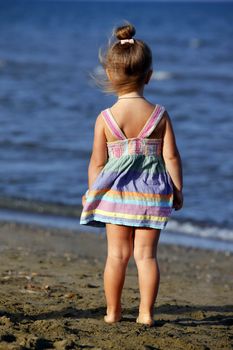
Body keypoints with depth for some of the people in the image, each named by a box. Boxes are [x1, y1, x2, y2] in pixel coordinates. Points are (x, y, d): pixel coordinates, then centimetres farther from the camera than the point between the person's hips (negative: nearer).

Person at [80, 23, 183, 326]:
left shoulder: (105, 118, -8)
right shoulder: (159, 114, -5)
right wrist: (177, 190, 6)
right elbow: (171, 156, -5)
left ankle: (113, 312, 15)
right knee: (146, 254, 6)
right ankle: (146, 312, 5)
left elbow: (97, 162, -3)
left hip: (116, 192, 0)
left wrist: (91, 193, 9)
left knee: (117, 253, 9)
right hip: (152, 193, 0)